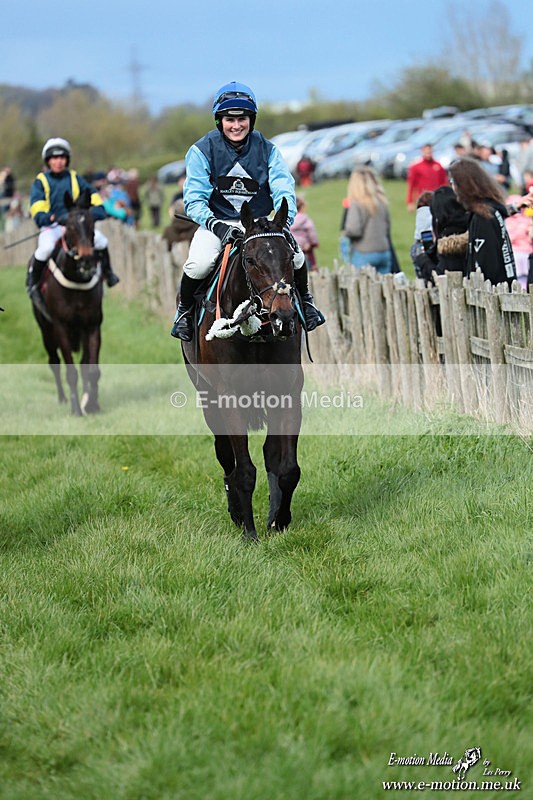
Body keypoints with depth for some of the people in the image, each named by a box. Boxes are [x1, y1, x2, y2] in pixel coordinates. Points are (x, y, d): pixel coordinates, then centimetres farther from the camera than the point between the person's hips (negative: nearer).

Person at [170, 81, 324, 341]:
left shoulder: (266, 149, 0)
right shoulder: (202, 151, -7)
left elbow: (284, 189, -7)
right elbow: (194, 200, -12)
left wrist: (284, 223, -28)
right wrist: (217, 226, -30)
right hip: (216, 222, -2)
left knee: (295, 258, -20)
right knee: (198, 265, -30)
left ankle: (304, 300, 13)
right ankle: (185, 309, 1)